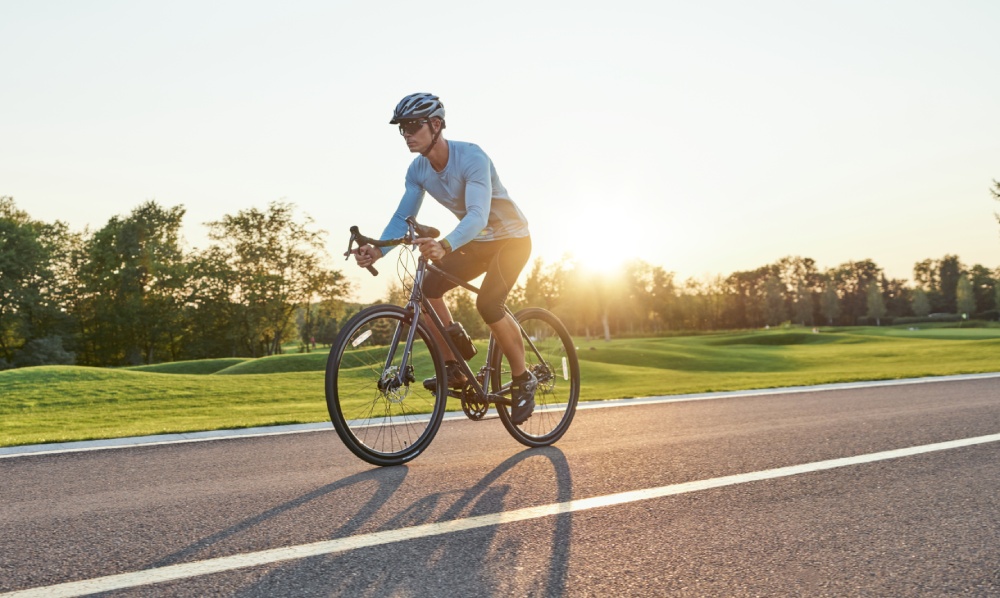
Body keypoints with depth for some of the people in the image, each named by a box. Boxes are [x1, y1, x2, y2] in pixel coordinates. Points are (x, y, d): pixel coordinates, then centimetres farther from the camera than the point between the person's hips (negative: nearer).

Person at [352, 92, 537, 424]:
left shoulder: (471, 158, -29)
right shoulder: (418, 170, -7)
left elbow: (478, 215, -42)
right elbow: (403, 218, -9)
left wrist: (445, 246, -61)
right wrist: (377, 250, -29)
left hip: (512, 238, -7)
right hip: (477, 243, 7)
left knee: (487, 303, -26)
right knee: (428, 287, -13)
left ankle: (523, 379, -5)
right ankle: (453, 368, 0)